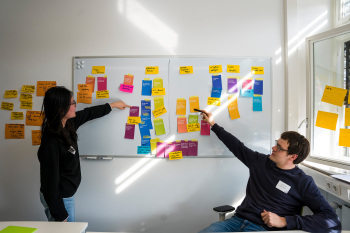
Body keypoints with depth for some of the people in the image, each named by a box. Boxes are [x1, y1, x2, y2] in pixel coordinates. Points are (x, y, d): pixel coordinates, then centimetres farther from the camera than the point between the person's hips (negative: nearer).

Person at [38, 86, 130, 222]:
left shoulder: (68, 124, -5)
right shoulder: (51, 142, -29)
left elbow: (88, 113, 14)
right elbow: (50, 181, -25)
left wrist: (113, 105, 26)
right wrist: (60, 216, -18)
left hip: (67, 194, 9)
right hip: (58, 199, -9)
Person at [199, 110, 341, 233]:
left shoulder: (303, 182, -2)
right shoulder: (261, 161, 12)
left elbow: (333, 221, -9)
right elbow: (237, 146, 25)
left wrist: (284, 221, -16)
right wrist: (213, 125, 30)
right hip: (237, 220, 4)